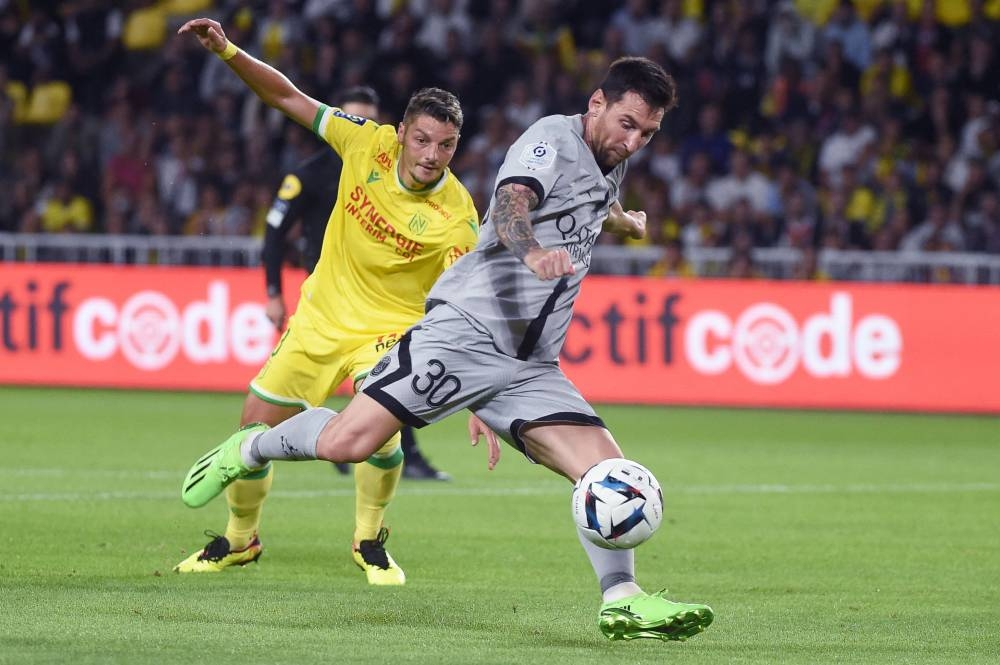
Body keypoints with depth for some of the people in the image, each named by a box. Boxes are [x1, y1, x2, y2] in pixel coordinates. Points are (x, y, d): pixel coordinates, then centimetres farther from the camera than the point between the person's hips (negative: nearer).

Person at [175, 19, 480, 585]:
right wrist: (228, 51, -18)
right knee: (254, 432, 4)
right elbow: (289, 98, -6)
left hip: (389, 328, -4)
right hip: (321, 318, 4)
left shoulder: (457, 220, -23)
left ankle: (370, 540, 0)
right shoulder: (369, 143, -14)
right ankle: (240, 539, 32)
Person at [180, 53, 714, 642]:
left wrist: (623, 222, 61)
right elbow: (510, 205, -28)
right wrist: (533, 251, -47)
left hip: (532, 367, 7)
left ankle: (622, 602, 0)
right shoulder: (554, 137, -6)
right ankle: (249, 449, 14)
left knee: (609, 470, -10)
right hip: (464, 329, -7)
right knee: (346, 442, -15)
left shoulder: (611, 167, 18)